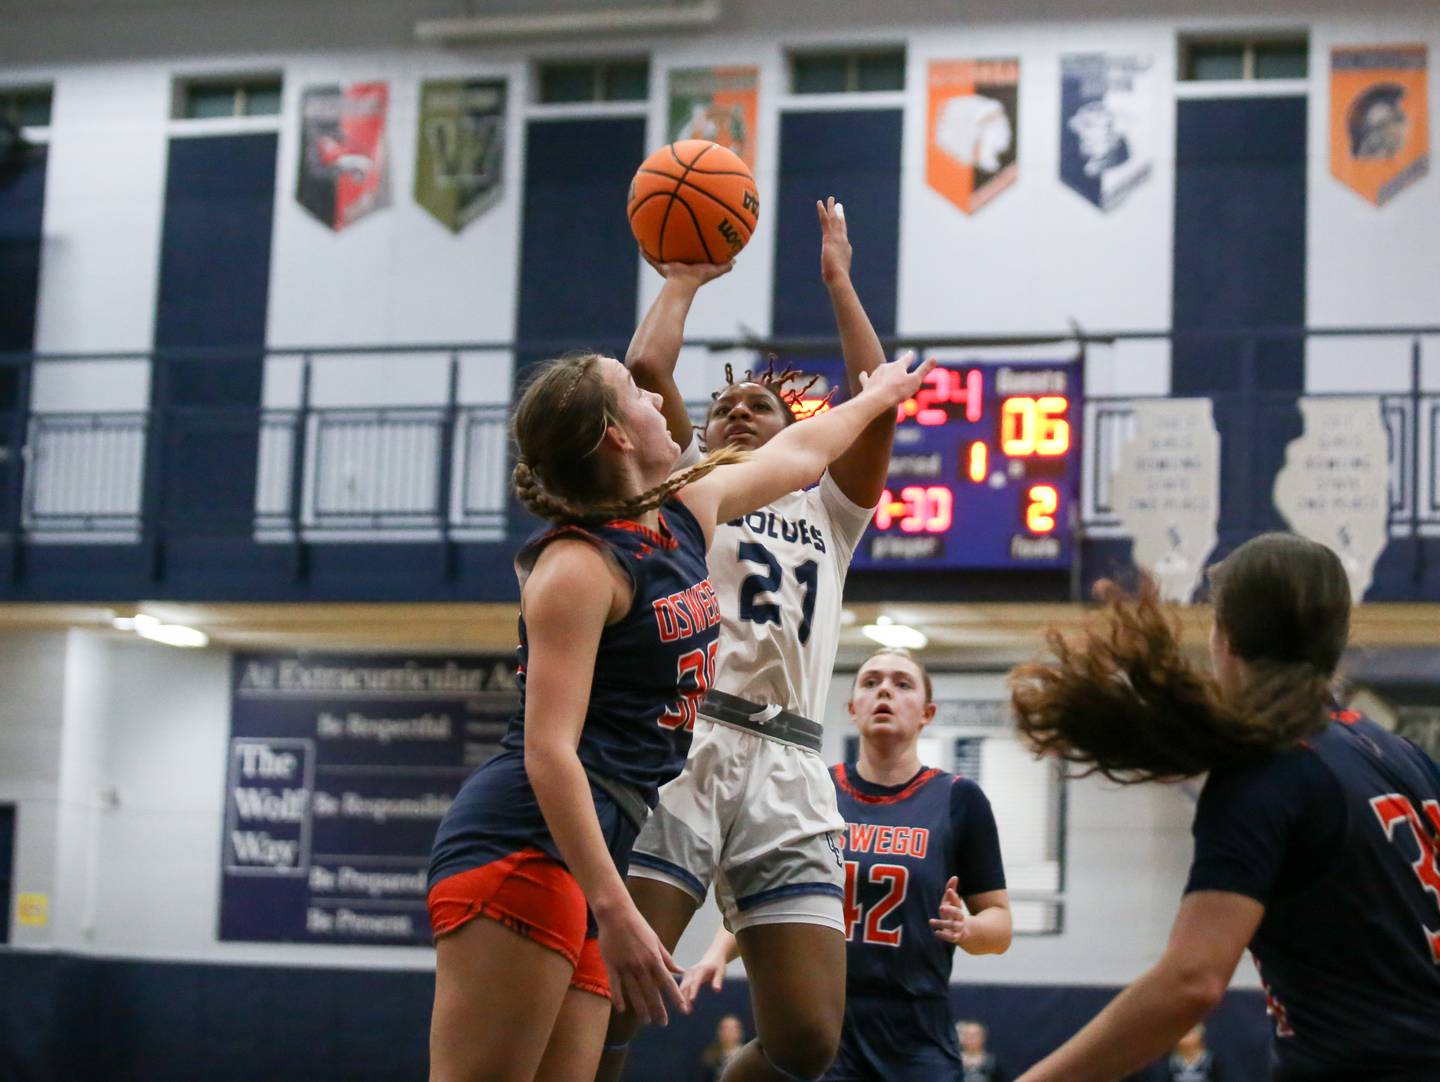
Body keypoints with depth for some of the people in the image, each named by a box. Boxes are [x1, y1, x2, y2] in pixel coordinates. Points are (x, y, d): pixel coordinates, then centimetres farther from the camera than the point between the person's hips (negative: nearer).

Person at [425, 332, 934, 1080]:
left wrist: (874, 398, 53)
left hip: (581, 853, 9)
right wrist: (615, 909, -25)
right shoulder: (579, 564, -11)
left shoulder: (687, 511, 15)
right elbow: (549, 750, -18)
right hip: (521, 845, -9)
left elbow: (795, 457, 37)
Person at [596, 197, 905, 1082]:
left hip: (786, 767, 2)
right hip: (678, 739, -2)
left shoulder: (827, 510, 27)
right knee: (612, 1005, -17)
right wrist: (685, 279, 24)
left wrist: (838, 280, 21)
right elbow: (646, 368, 9)